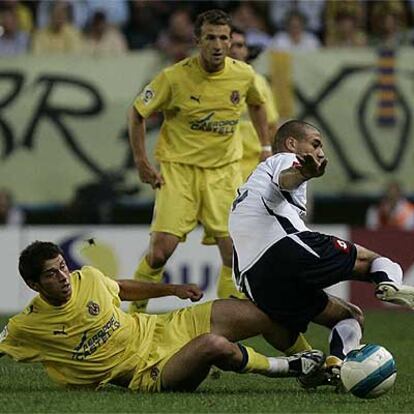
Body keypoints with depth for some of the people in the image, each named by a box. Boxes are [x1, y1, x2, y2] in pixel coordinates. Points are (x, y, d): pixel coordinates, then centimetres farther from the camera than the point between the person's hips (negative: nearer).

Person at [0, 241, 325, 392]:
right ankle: (283, 367, -9)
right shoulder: (27, 327, -14)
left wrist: (172, 289, 22)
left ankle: (321, 364, 22)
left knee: (267, 315, -2)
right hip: (148, 374, -6)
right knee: (213, 345, -36)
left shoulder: (87, 278, -1)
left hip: (162, 329, 6)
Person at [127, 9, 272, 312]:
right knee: (161, 250, -12)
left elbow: (256, 105, 21)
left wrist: (266, 147, 13)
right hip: (179, 167, -3)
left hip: (224, 170, 3)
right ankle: (135, 310, 9)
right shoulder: (175, 77, -13)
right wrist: (142, 164, -5)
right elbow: (137, 113, -1)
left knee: (234, 252, -7)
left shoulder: (244, 75, -3)